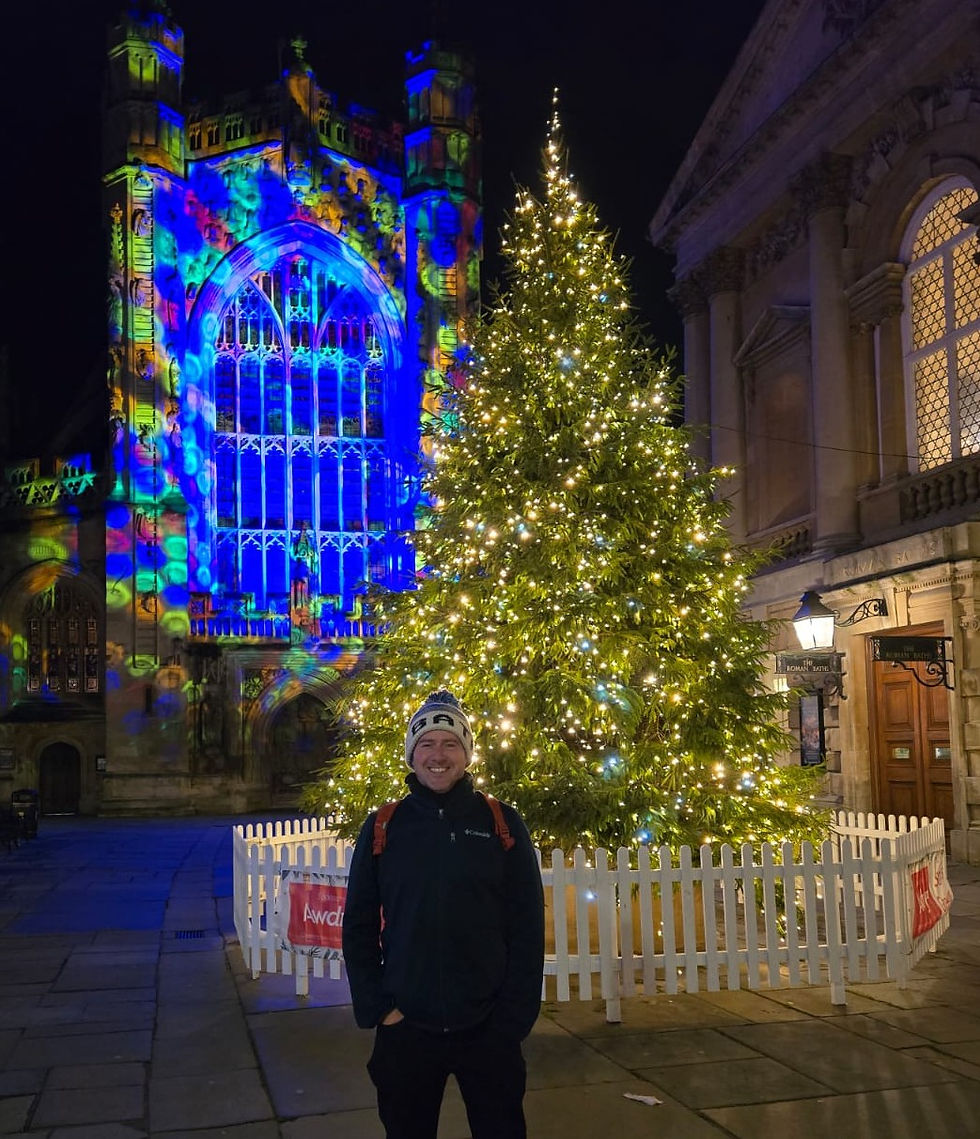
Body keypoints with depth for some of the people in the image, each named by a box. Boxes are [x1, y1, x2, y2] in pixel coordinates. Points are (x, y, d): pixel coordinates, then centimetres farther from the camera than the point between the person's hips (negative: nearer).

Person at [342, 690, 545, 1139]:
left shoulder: (503, 824, -2)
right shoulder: (382, 828, 0)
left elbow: (527, 929, -2)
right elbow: (358, 927, 4)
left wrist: (514, 1016, -7)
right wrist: (375, 1008, -4)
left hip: (489, 1029, -1)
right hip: (405, 1028, 1)